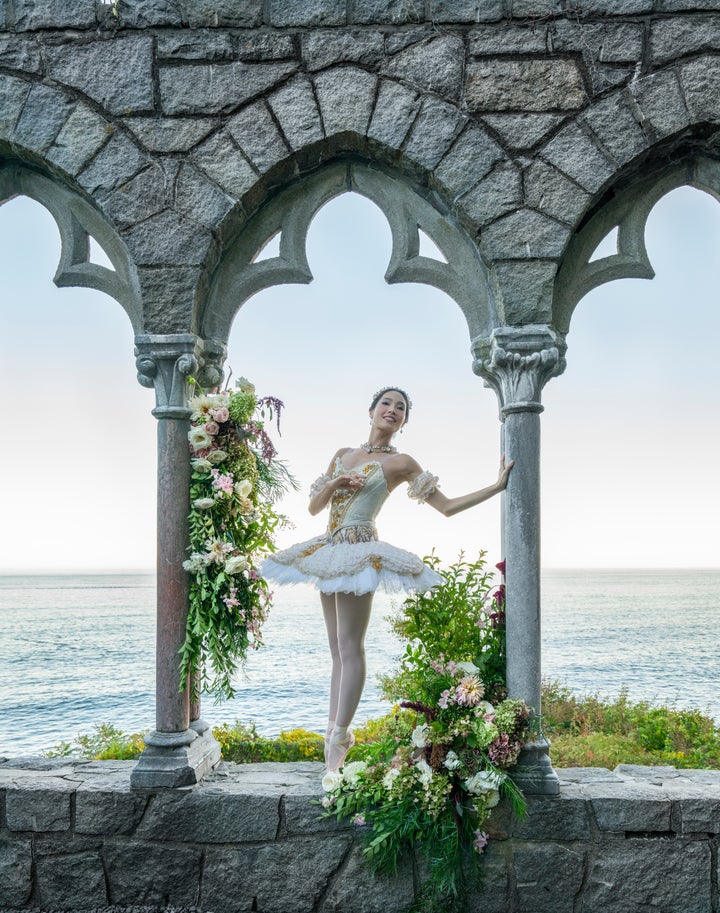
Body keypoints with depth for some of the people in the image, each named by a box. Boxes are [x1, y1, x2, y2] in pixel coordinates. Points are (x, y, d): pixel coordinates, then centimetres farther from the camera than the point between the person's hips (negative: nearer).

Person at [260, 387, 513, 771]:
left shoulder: (399, 462, -1)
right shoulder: (343, 455, 16)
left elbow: (447, 506, -3)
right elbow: (314, 507, 16)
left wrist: (497, 486, -9)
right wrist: (334, 484, -4)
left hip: (357, 551, -7)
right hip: (329, 551, 7)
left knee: (350, 647, -9)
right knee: (337, 649, 8)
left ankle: (339, 738, -7)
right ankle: (334, 730, 11)